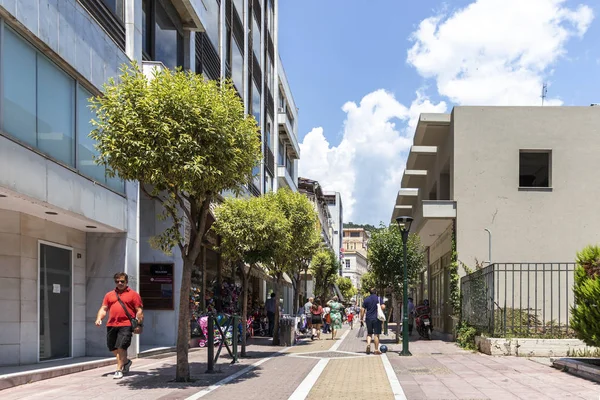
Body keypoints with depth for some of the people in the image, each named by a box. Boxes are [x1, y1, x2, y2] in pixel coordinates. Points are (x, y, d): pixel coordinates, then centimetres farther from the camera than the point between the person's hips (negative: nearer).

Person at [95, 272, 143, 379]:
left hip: (126, 325, -5)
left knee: (121, 347, -12)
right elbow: (104, 308, 15)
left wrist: (139, 325, -7)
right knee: (112, 347, 12)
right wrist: (99, 318, -4)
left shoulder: (133, 294, 4)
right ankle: (126, 361, 35)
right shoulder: (109, 295, 17)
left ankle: (119, 370, -4)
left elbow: (139, 311, 0)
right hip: (111, 325, 5)